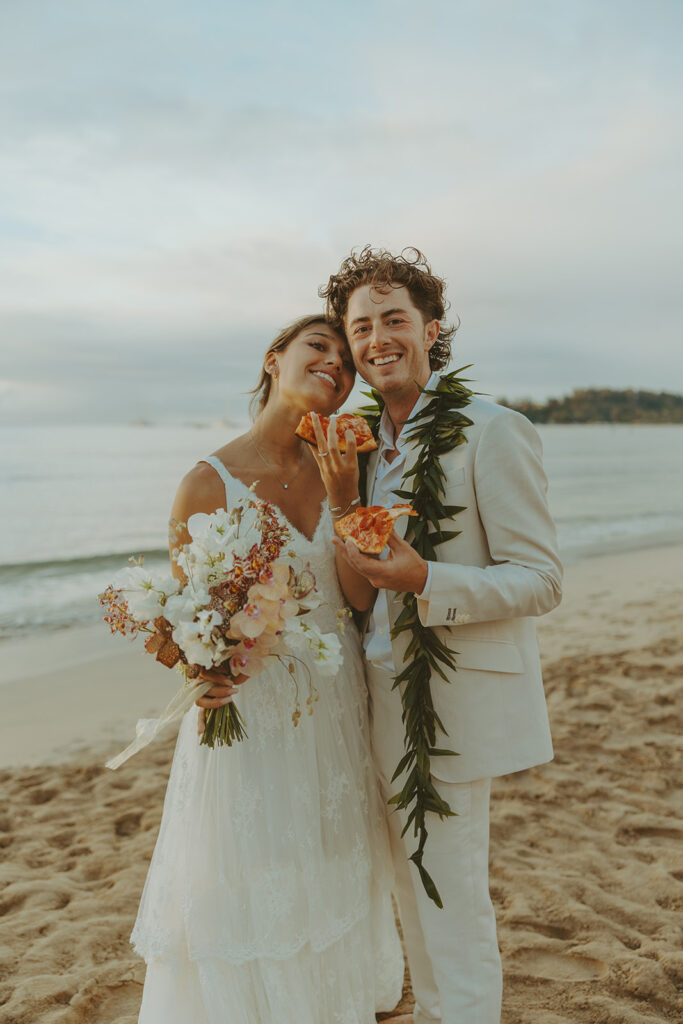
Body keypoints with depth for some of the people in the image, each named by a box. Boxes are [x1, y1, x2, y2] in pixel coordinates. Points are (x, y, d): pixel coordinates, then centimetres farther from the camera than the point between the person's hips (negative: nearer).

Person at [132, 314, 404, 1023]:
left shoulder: (337, 469, 1)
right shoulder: (209, 481, -13)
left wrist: (345, 494, -13)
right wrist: (204, 672, -28)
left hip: (334, 712, 5)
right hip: (249, 711, -4)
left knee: (327, 883, 21)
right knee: (246, 899, 10)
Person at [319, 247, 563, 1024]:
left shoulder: (493, 433, -14)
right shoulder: (373, 443, 10)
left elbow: (540, 580, -16)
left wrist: (422, 581, -29)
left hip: (453, 705, -7)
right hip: (388, 702, 8)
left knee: (451, 909, 5)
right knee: (415, 898, 22)